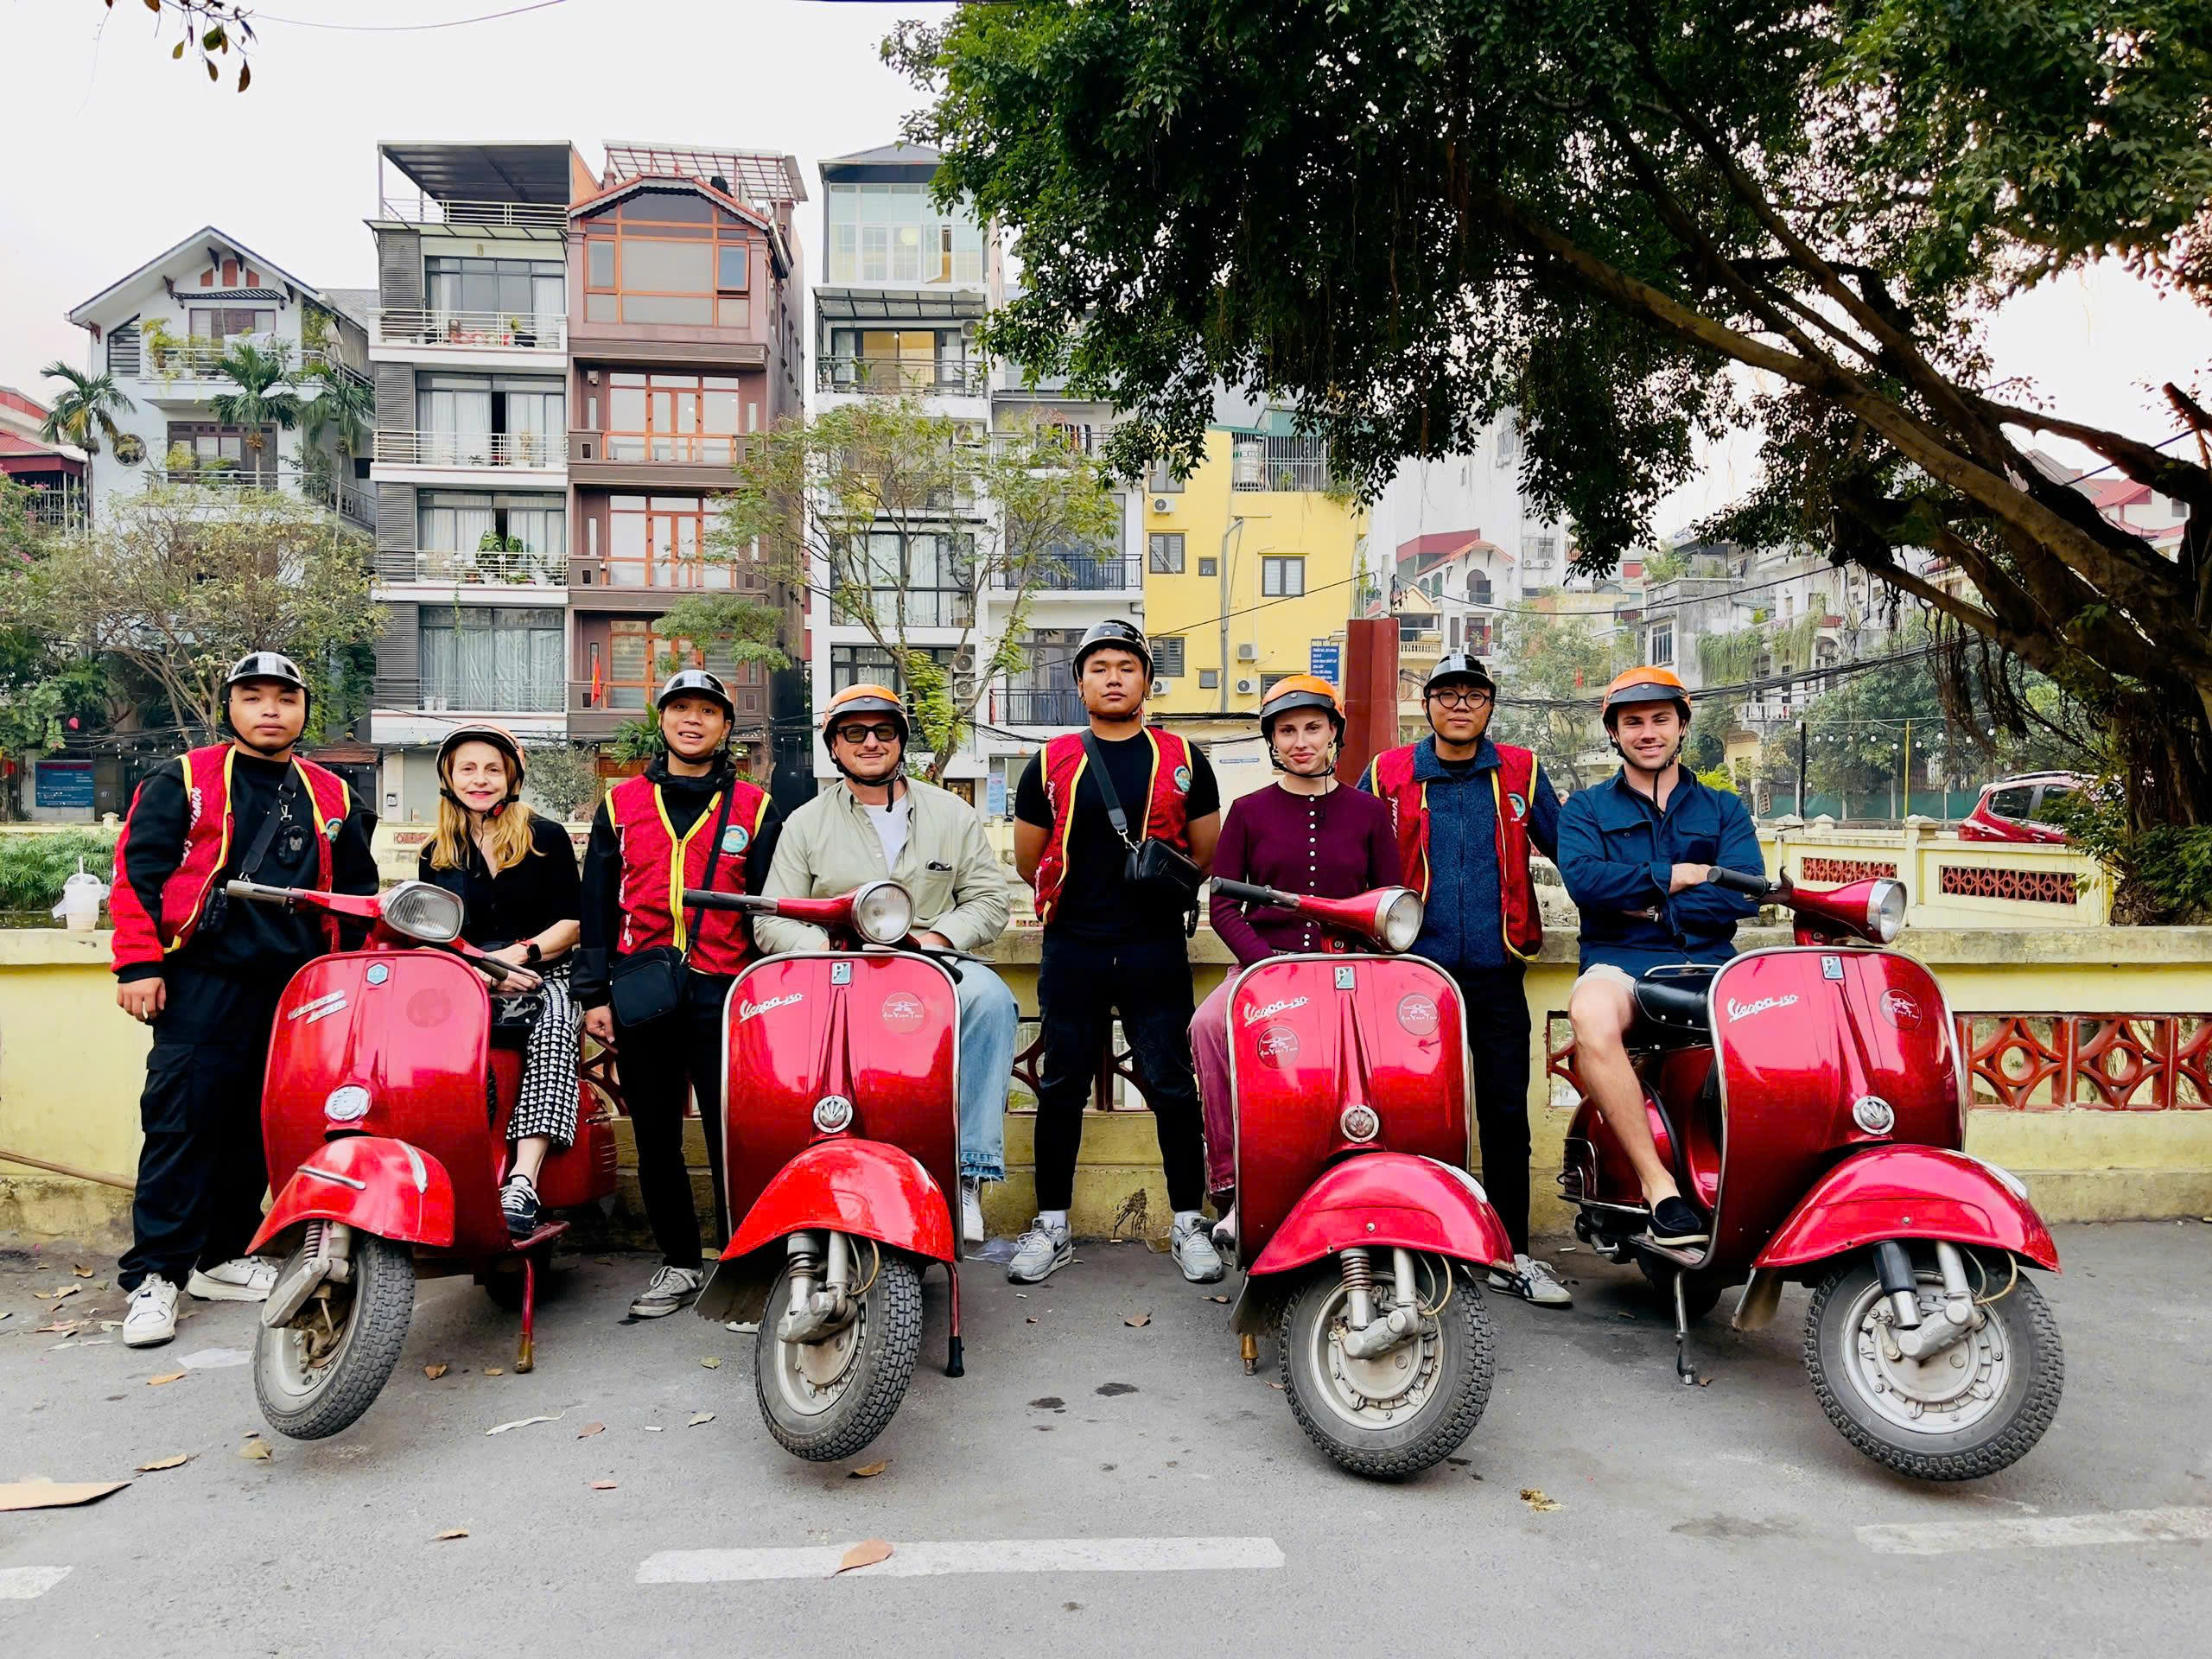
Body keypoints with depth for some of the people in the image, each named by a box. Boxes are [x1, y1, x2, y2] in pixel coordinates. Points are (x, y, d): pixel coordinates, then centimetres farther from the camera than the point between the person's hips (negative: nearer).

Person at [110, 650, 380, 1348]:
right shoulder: (183, 780, 6)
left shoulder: (332, 797, 15)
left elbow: (359, 895, 20)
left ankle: (223, 1257, 21)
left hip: (296, 987, 4)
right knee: (182, 1123, -7)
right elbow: (137, 870, -1)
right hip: (203, 981, -4)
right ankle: (153, 1274, -1)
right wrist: (138, 964, -9)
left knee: (258, 1128, 9)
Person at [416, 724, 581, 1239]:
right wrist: (483, 968, -10)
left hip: (543, 975, -2)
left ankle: (522, 1181, -48)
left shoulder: (547, 838, 8)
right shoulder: (437, 856, 16)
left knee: (556, 1016, -37)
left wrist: (520, 954, -14)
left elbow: (572, 922, 4)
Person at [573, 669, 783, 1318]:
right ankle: (679, 1262, 23)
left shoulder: (756, 809, 9)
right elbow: (596, 904, 12)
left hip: (724, 995, -2)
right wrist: (594, 993, 5)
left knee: (732, 1138, -6)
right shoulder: (621, 805, 14)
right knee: (655, 1138, 10)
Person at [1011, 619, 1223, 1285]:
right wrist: (1083, 893, 6)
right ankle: (1052, 1227, 18)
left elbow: (1208, 856, 10)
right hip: (1071, 951, 1)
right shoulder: (1050, 764, 8)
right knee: (1061, 1089, 7)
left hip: (1156, 952, -1)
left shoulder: (1183, 762, 7)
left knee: (1173, 1088, 2)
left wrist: (1164, 883, -3)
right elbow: (1028, 863, 13)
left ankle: (1189, 1224, 15)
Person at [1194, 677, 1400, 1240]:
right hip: (1263, 964, 0)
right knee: (1209, 1024, -32)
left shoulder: (1368, 811, 14)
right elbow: (1222, 902, 5)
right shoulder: (1249, 811, 11)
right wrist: (1267, 962, -12)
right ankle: (1231, 1181, -23)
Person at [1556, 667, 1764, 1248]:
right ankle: (1656, 1180, -30)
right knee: (1591, 1014, -38)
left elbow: (1744, 894, 1)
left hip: (1709, 961, 2)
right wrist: (1679, 876, -4)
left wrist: (1647, 904, -5)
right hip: (1619, 960, -2)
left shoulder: (1724, 808, 21)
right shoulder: (1586, 807, 16)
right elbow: (1584, 879, -6)